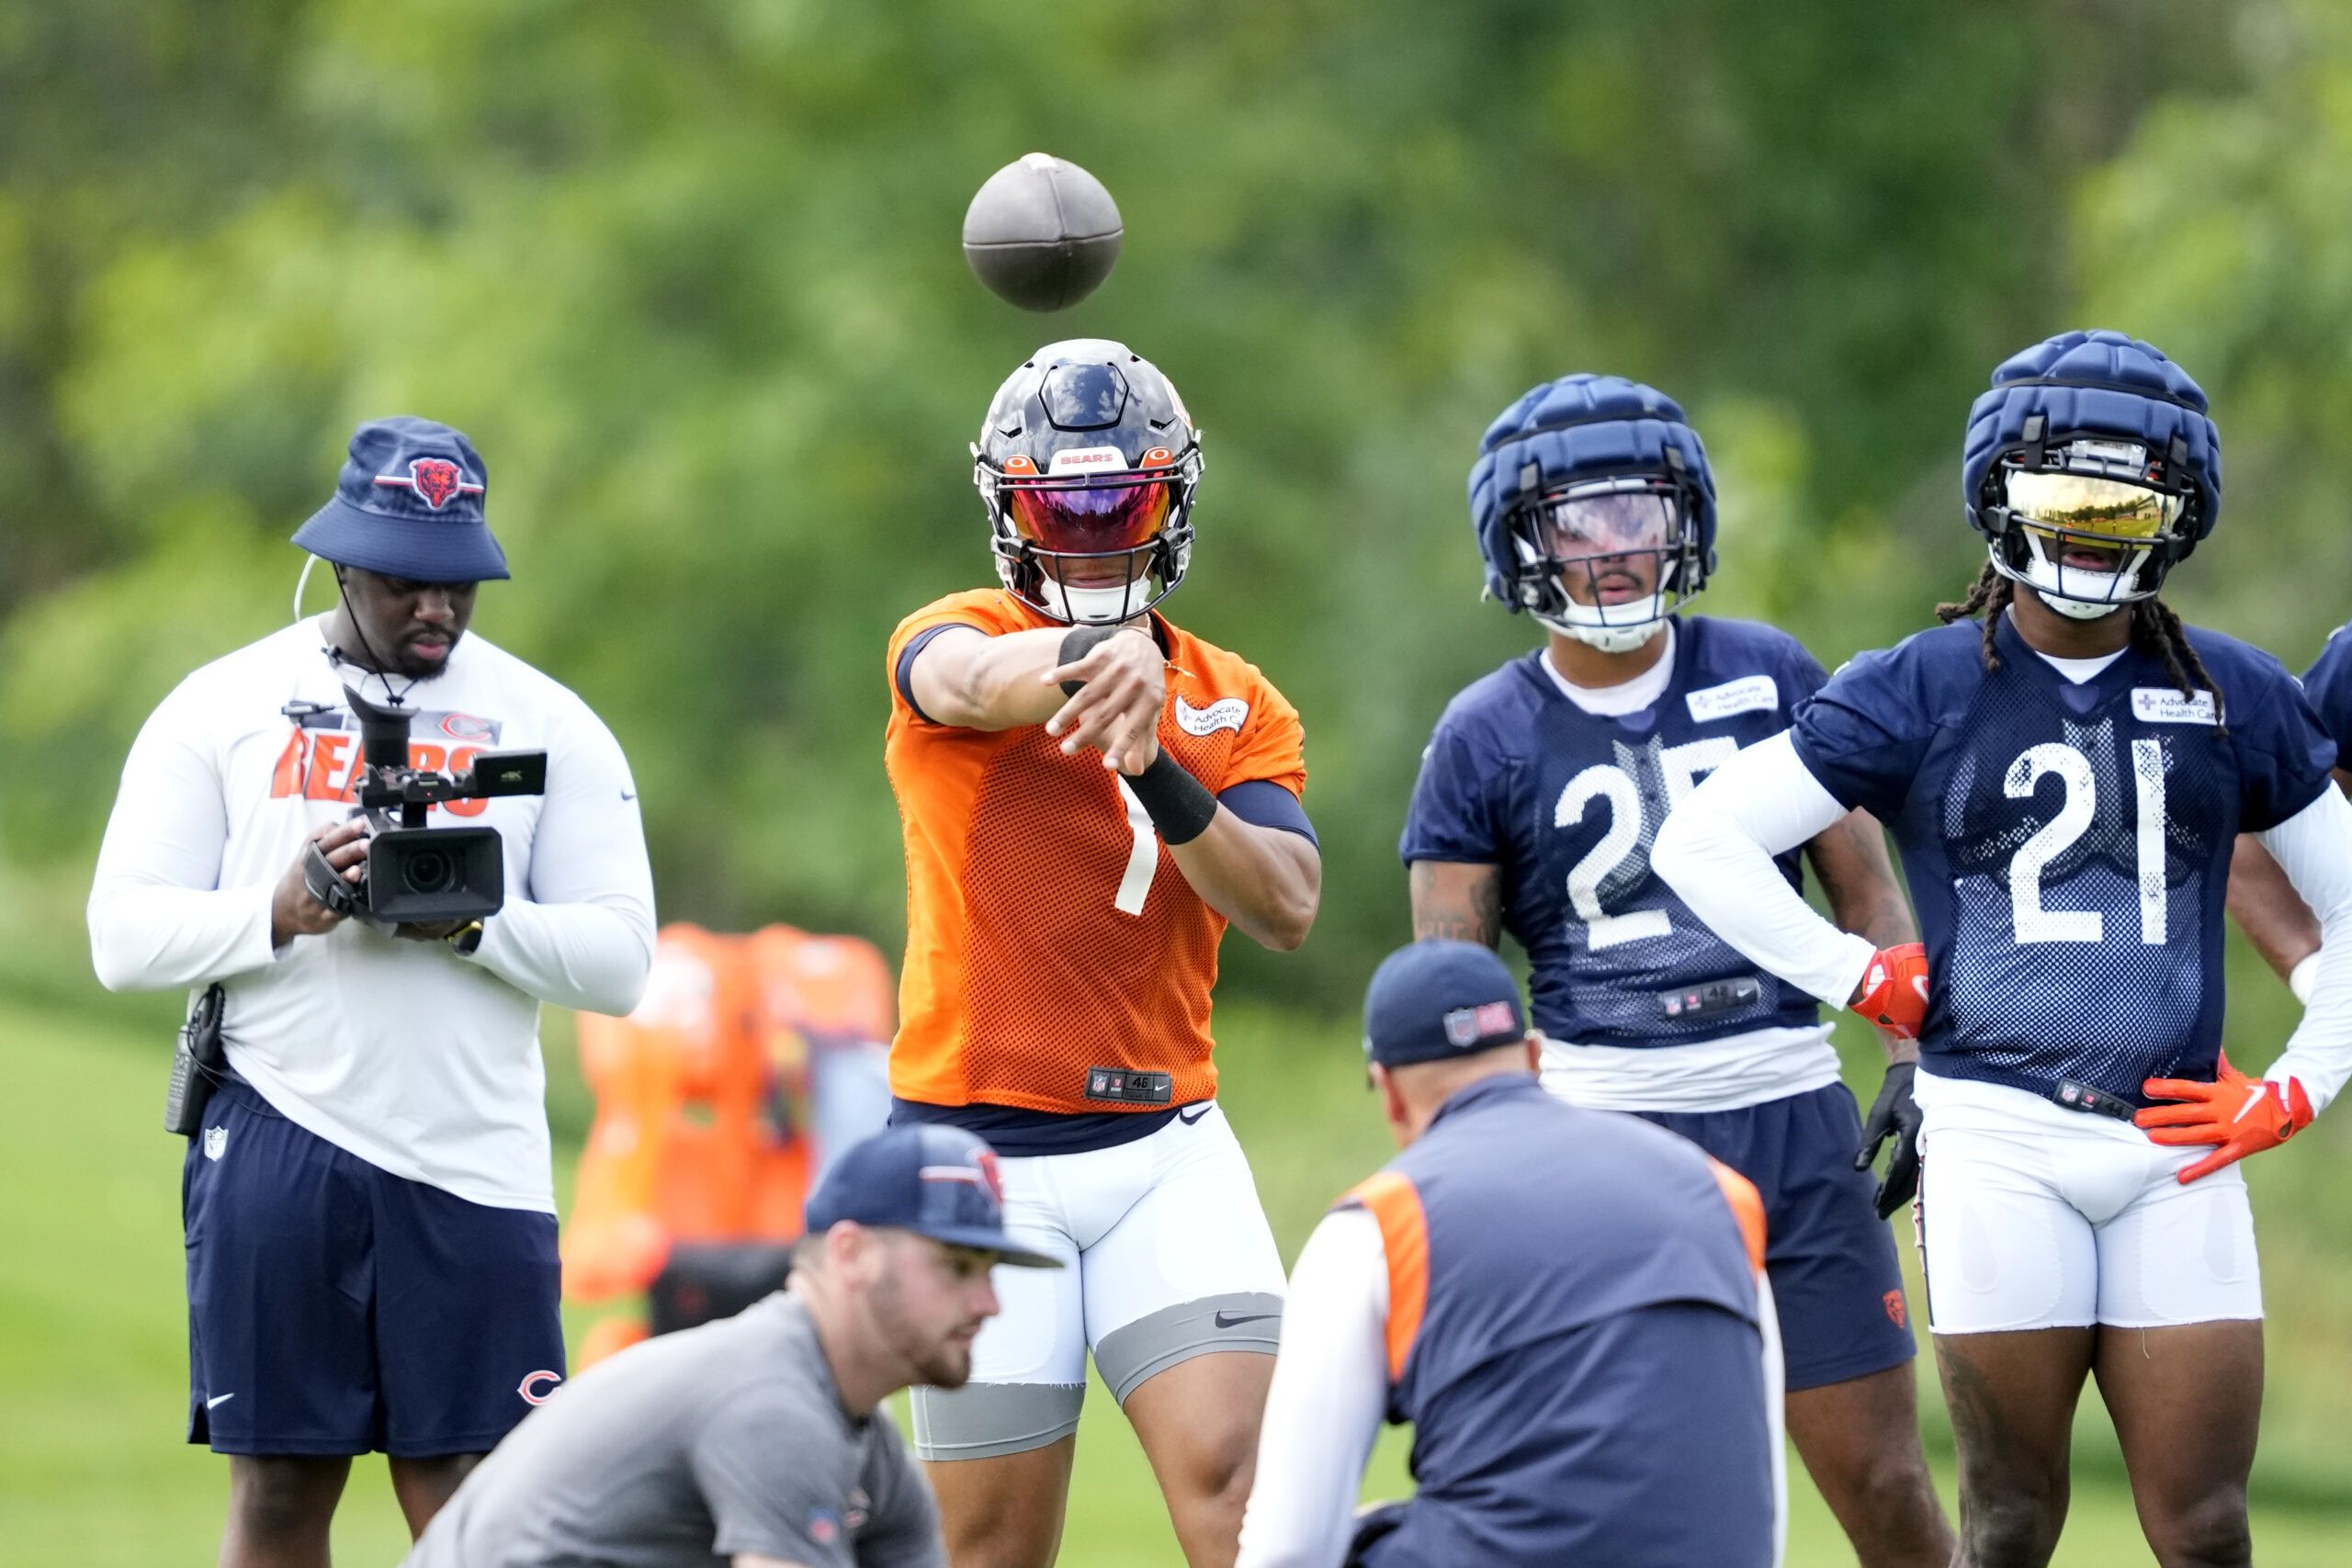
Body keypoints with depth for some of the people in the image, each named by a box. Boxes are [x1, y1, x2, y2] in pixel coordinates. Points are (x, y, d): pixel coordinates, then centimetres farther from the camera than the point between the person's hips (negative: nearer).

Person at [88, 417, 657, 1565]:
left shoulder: (547, 725, 9)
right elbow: (125, 936, 2)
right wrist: (281, 912, -14)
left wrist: (480, 923, -15)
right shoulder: (224, 707, 8)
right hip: (275, 1137, 0)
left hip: (473, 1164, 0)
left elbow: (619, 956, 3)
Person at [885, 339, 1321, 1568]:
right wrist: (1104, 653, -51)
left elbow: (1286, 910, -5)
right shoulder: (952, 644, -2)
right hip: (986, 1156, -2)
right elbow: (979, 683, -28)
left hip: (1167, 1144, 2)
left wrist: (1163, 781, -23)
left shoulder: (1235, 706, 9)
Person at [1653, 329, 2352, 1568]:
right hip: (1999, 1140, -2)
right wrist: (1864, 978, 0)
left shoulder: (2233, 698, 11)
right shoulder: (1923, 693, 4)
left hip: (2179, 1151, 2)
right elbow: (1702, 839, 2)